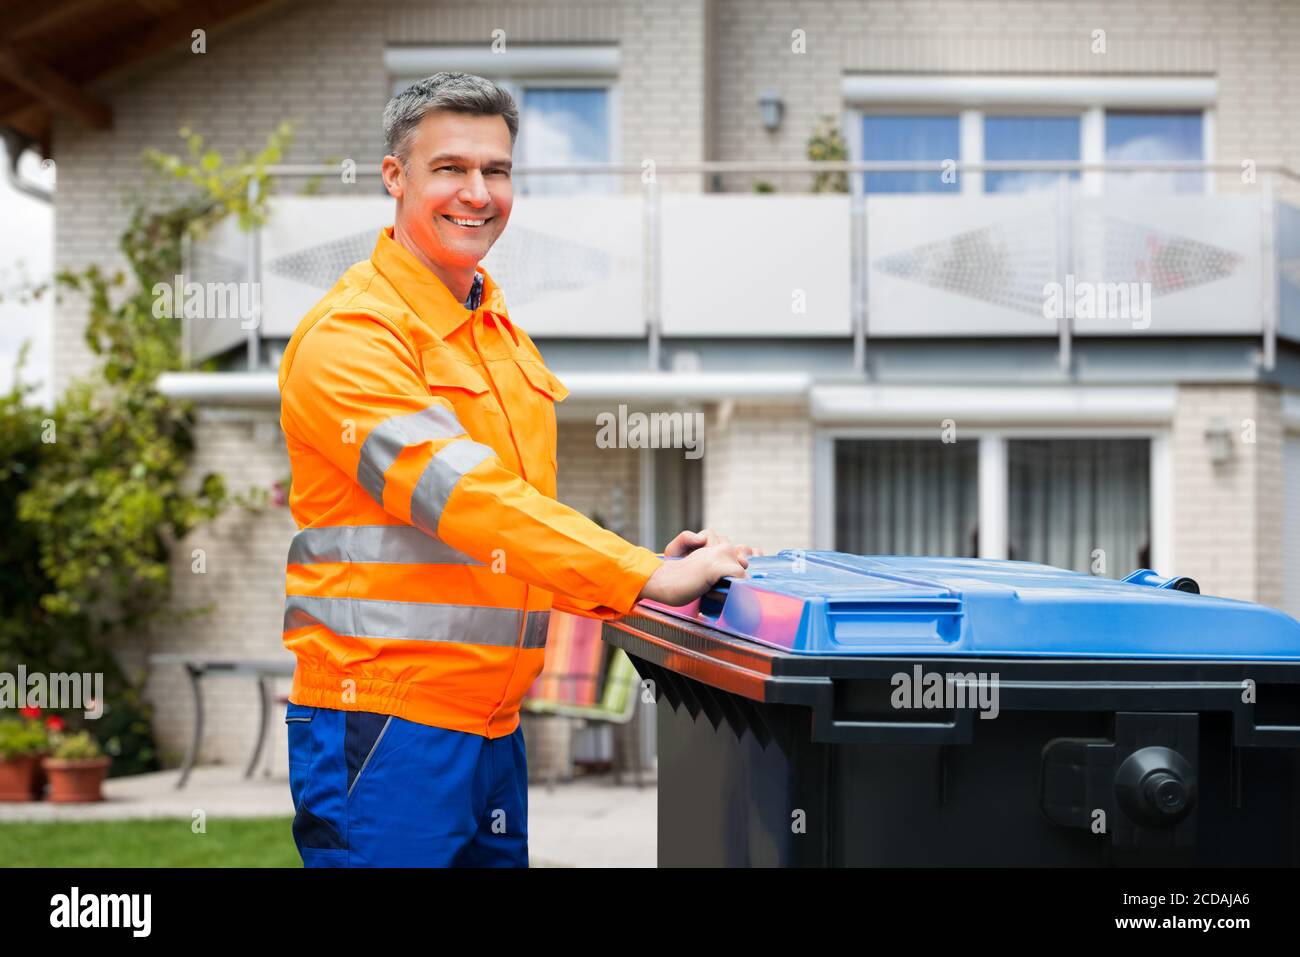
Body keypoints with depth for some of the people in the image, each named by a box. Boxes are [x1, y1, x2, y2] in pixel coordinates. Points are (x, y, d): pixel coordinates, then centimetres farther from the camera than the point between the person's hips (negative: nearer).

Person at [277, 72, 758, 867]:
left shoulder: (504, 335, 17)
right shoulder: (351, 335, -12)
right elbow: (459, 491, -23)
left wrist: (648, 568, 5)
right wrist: (645, 577, -25)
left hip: (493, 722, 8)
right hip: (386, 716, -8)